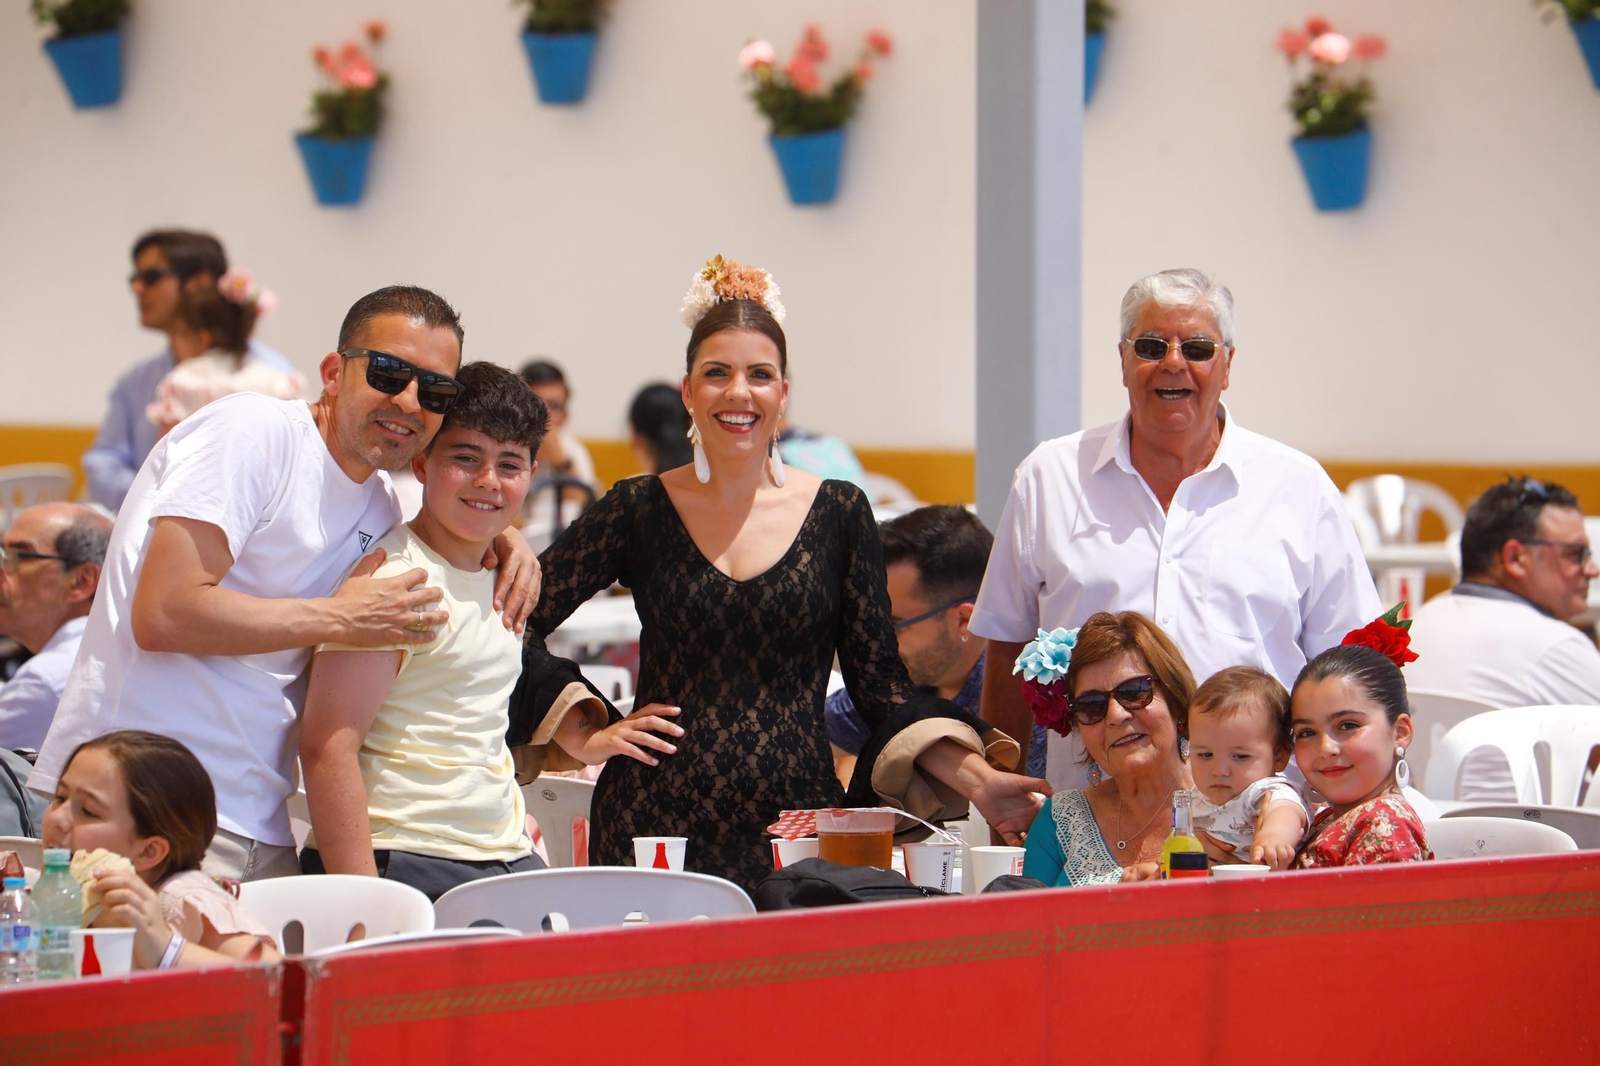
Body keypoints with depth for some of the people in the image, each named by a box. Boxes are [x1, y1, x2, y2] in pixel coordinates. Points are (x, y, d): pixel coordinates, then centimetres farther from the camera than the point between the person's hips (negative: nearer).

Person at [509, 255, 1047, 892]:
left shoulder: (839, 513, 6)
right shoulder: (639, 510, 4)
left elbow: (880, 685, 5)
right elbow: (516, 623, 8)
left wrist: (973, 778, -6)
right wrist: (586, 731, 0)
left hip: (794, 816, 0)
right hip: (656, 819, 0)